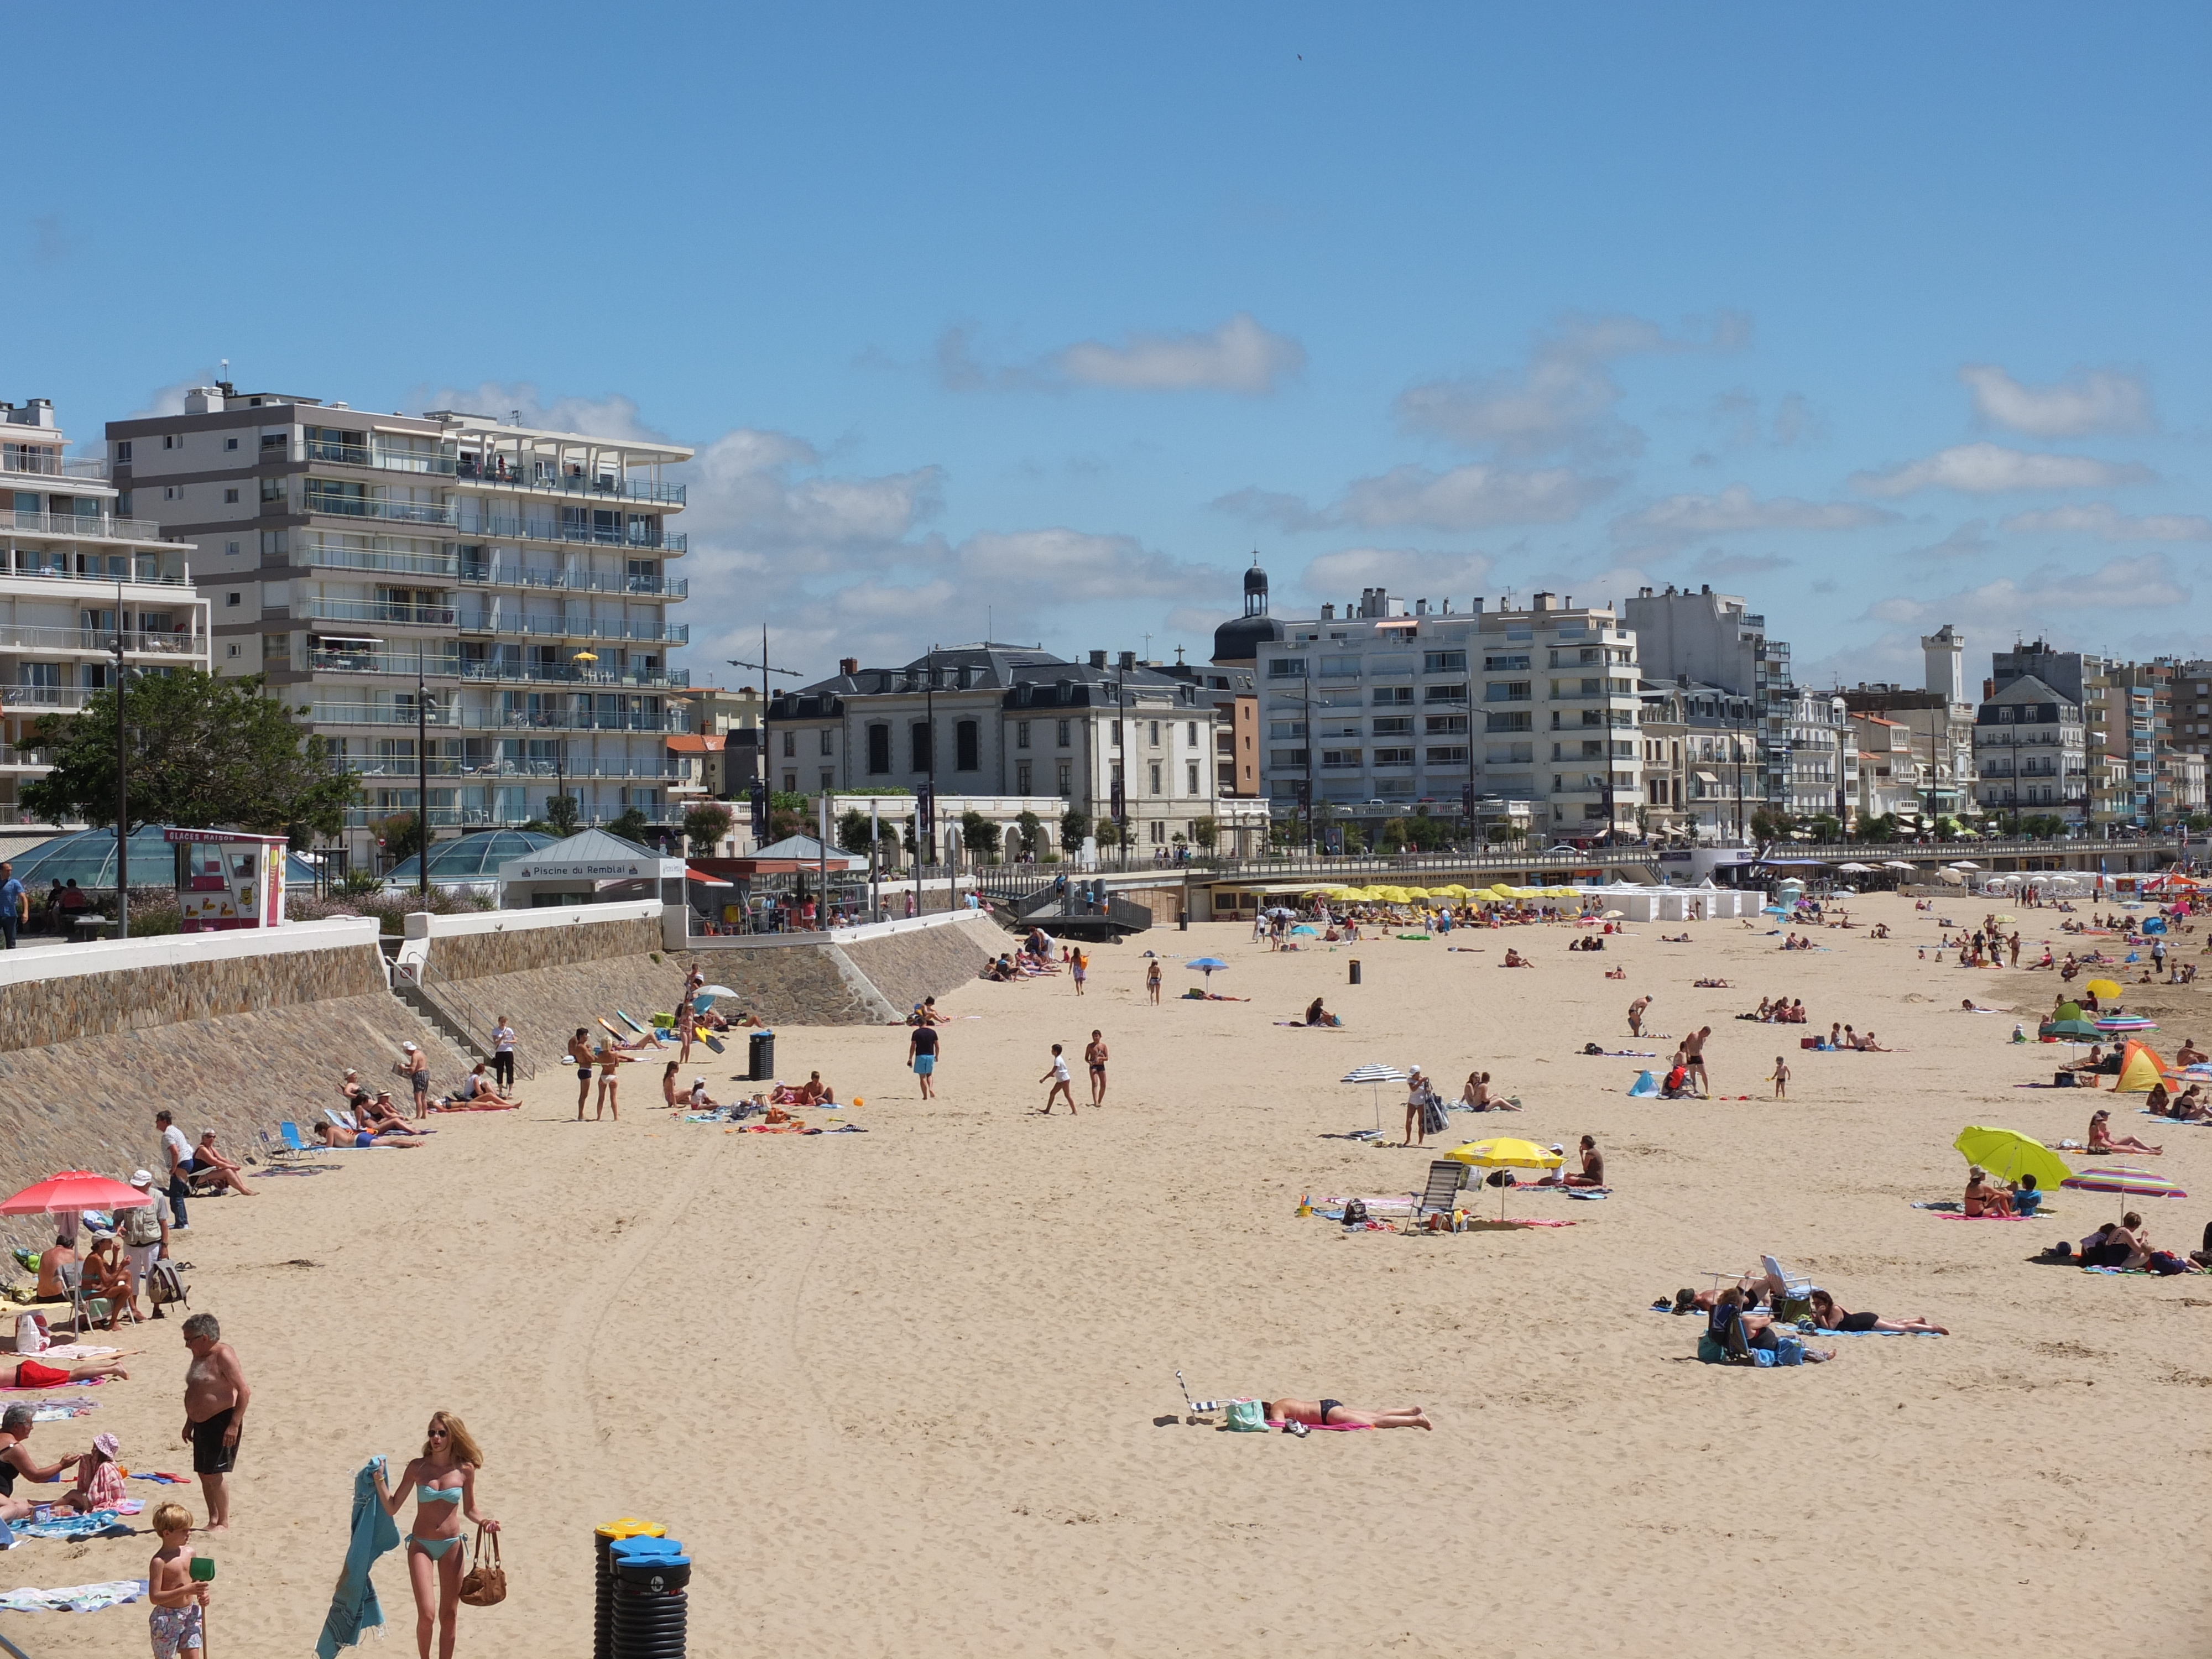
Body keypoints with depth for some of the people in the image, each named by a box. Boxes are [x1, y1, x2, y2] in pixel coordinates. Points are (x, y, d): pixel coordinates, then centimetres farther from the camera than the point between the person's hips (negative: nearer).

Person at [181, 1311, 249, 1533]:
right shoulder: (200, 1357, 13)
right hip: (203, 1423, 10)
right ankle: (213, 1520, 18)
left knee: (216, 1473, -9)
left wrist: (234, 1425, -23)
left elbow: (244, 1391, -21)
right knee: (204, 1473, 10)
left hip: (222, 1421, -10)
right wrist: (190, 1422, 24)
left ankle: (224, 1523, -3)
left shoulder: (224, 1356, -16)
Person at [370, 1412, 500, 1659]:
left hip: (452, 1547, 2)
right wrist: (380, 1479, -13)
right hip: (421, 1546, -2)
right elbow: (392, 1508, -2)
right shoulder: (417, 1467, -5)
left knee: (449, 1615, 7)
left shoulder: (465, 1470, -3)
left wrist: (484, 1521, -10)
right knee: (427, 1614, -11)